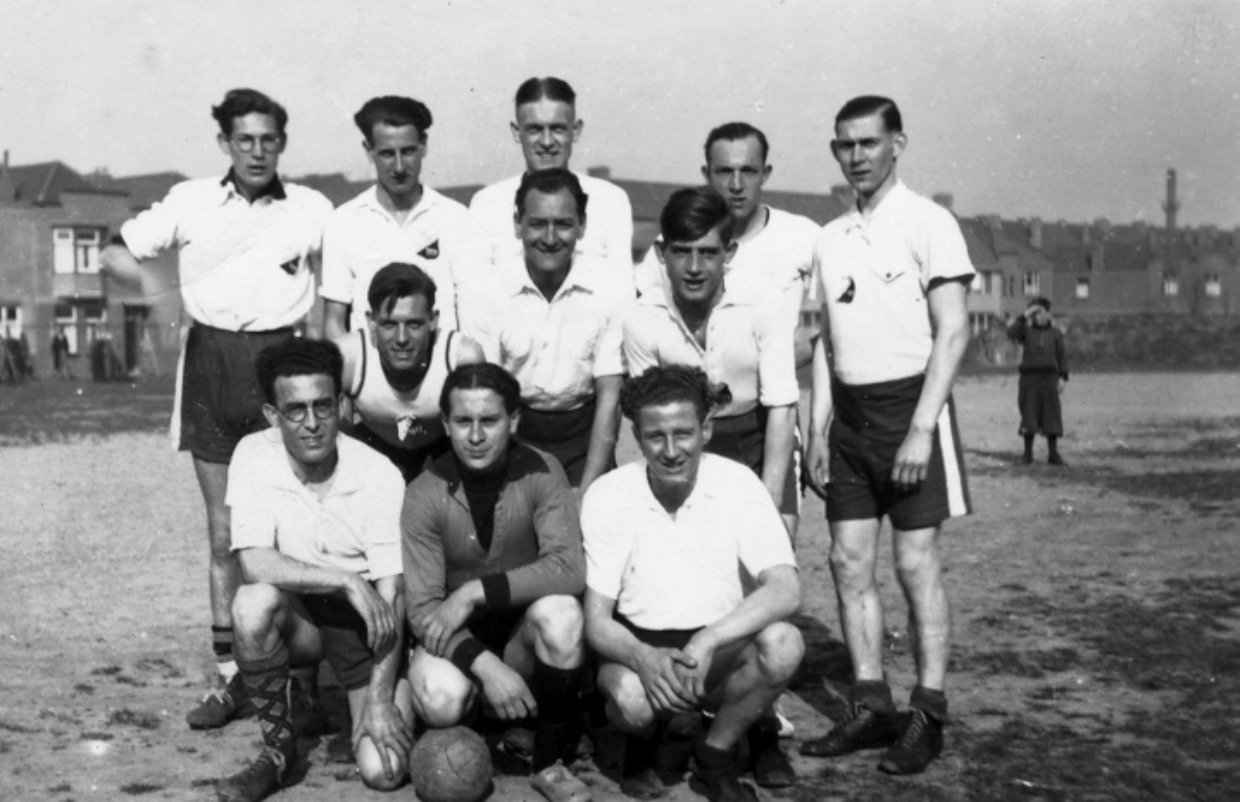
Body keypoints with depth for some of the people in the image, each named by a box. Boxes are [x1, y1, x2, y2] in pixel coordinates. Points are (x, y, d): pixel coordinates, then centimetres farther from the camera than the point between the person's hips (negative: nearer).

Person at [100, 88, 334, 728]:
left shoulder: (312, 209, 3)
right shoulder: (191, 202, 5)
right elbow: (112, 255, 8)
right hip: (211, 361, 2)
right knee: (224, 535, 7)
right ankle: (232, 677, 14)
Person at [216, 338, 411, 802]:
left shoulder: (380, 477, -17)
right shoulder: (254, 456, -13)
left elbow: (391, 594, -15)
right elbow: (254, 563, -23)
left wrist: (380, 698, -20)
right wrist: (346, 580, -29)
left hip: (364, 622, -1)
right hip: (297, 616, 1)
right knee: (253, 602, -35)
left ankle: (368, 702, 21)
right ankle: (278, 749, -11)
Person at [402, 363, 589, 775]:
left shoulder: (540, 473, -11)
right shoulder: (423, 495, -12)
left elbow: (569, 568, -23)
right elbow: (421, 609, -16)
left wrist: (476, 591, -28)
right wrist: (485, 665, -32)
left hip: (525, 632, 0)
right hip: (458, 637, 0)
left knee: (560, 611, -33)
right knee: (440, 699, -32)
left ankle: (553, 756, -10)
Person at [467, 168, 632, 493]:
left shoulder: (614, 288, -11)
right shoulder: (490, 289, -10)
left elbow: (609, 397, -8)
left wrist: (587, 491, -14)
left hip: (583, 431, 0)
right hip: (512, 428, 0)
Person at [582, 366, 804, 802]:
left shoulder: (737, 483, -10)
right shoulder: (608, 495, -11)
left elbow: (785, 590, -19)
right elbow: (597, 621, -10)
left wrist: (708, 640, -34)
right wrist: (643, 657, -33)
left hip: (720, 651, 1)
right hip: (639, 648, -1)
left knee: (783, 643, -30)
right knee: (633, 696, -35)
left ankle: (715, 753, -2)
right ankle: (641, 742, 5)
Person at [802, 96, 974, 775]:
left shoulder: (927, 223, -6)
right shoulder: (830, 238, 12)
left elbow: (953, 332, -11)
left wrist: (920, 430, -17)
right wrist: (819, 427, 8)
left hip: (910, 404, -6)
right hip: (849, 411, 6)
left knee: (916, 562, -3)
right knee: (849, 561, 4)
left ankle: (927, 715, 6)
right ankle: (871, 707, 13)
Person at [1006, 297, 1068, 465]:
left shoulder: (1055, 333, 7)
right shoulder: (1027, 331, 6)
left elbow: (1062, 356, 6)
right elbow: (1011, 333, -13)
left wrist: (1063, 377, -3)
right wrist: (1024, 317, -14)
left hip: (1049, 378, 0)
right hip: (1029, 377, 0)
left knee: (1052, 416, 0)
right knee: (1028, 417, 3)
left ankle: (1053, 454, 8)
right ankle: (1028, 453, 11)